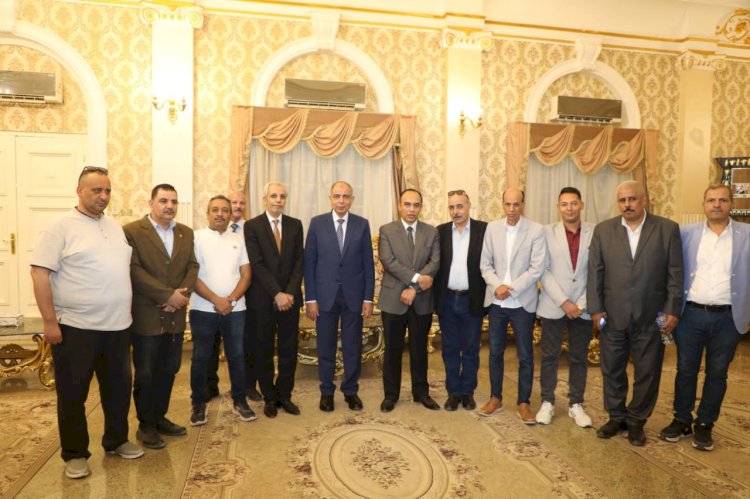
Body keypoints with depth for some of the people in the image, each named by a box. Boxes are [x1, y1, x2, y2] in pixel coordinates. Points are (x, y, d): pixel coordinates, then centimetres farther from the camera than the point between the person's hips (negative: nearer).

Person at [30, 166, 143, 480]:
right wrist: (50, 322, -16)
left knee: (118, 388, 16)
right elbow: (40, 273, -12)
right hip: (75, 327, -6)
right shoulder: (61, 228, -8)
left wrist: (127, 311, 14)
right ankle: (75, 454, 24)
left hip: (118, 326, 6)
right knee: (72, 394, 8)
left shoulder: (116, 227, 10)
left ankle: (116, 441, 33)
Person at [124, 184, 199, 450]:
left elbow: (192, 267, 6)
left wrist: (181, 294, -11)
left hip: (175, 316, 5)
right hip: (146, 317, -5)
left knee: (168, 371, 14)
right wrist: (168, 295, -18)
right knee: (145, 374, 6)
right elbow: (134, 270, -15)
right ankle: (146, 426, 23)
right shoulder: (132, 231, -7)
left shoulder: (186, 233, 10)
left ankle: (160, 418, 31)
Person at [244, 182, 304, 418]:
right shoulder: (252, 226, -3)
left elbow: (299, 261, 2)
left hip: (290, 297, 3)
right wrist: (277, 294, -15)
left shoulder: (295, 225, 6)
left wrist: (289, 293, -9)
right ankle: (269, 398, 22)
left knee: (289, 350, 8)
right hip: (263, 299, -2)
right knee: (263, 351, 7)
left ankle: (284, 395, 23)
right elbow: (257, 264, -10)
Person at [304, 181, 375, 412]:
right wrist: (310, 298, -5)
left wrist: (368, 298, -2)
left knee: (353, 347, 9)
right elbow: (309, 262, -1)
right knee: (325, 347, 10)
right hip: (325, 295, 0)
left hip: (353, 295, 1)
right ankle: (326, 391, 26)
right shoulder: (317, 223, 0)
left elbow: (368, 263, 2)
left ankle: (351, 390, 27)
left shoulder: (362, 224, 2)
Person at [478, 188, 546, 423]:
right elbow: (485, 264, 3)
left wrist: (511, 289, -16)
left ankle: (524, 403, 21)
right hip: (496, 301, 3)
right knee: (495, 352, 11)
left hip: (522, 302, -2)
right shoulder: (492, 228, 3)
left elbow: (537, 268, -11)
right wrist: (497, 285, -13)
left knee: (525, 355, 6)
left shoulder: (536, 230, -6)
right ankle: (495, 398, 26)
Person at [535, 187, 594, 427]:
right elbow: (544, 271, -5)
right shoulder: (547, 232, 0)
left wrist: (582, 304, -8)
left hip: (583, 307, 1)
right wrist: (563, 302, -12)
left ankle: (576, 404, 24)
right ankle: (547, 402, 20)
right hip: (553, 306, 0)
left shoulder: (595, 232, 0)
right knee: (549, 356, 7)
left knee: (579, 358, 11)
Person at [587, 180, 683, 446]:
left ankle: (636, 421, 28)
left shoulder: (668, 229, -1)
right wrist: (596, 309, -4)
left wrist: (672, 310, -6)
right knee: (612, 371, 12)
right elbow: (595, 272, 1)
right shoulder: (603, 230, 2)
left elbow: (675, 273, -1)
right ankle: (616, 417, 30)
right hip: (612, 316, 1)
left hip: (651, 317, -1)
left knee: (647, 373, 10)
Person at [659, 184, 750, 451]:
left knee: (717, 374, 11)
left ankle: (704, 425, 26)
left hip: (728, 317, 0)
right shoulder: (687, 233, 1)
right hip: (691, 314, 0)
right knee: (686, 370, 10)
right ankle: (682, 420, 26)